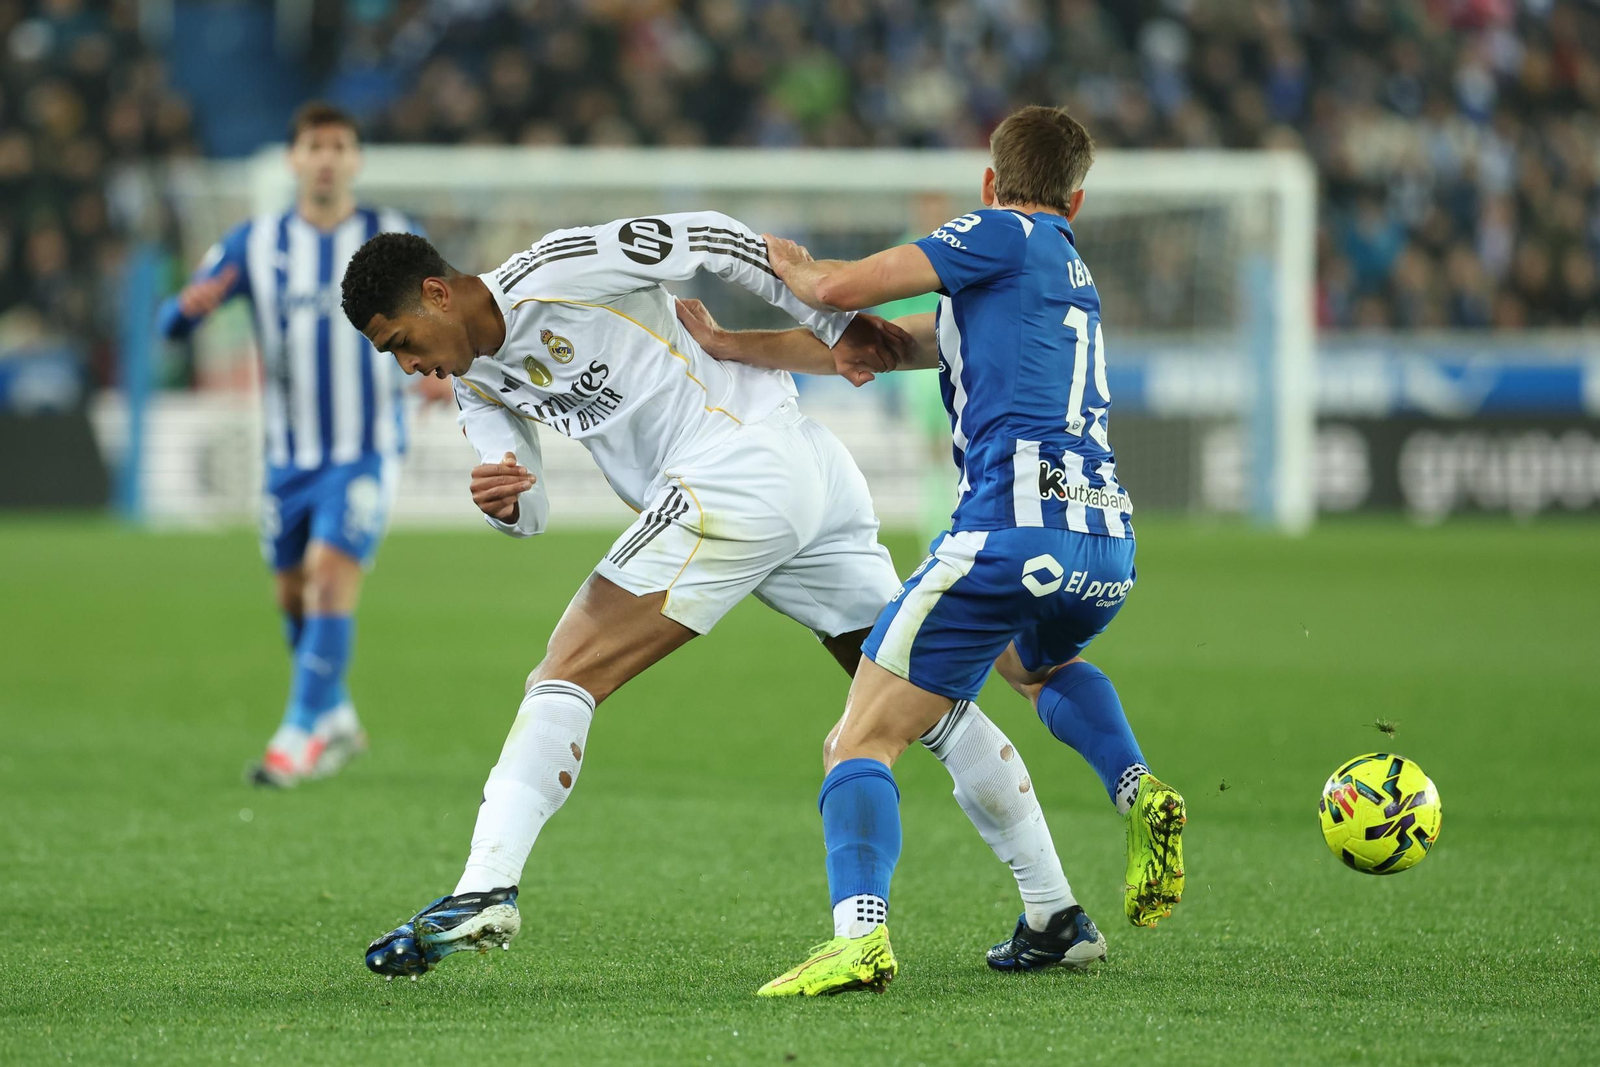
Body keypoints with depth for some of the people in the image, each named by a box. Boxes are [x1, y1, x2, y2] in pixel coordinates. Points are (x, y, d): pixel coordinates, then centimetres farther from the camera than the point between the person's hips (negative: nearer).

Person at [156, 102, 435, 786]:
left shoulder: (395, 240, -3)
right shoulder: (255, 244, 0)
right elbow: (172, 324, -2)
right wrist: (190, 305, -27)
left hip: (367, 450, -3)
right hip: (290, 454, 3)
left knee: (331, 572, -20)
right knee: (294, 593, 11)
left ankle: (301, 733, -18)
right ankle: (337, 721, 32)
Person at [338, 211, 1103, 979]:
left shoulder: (559, 271, -11)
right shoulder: (476, 379, 15)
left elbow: (708, 238, -6)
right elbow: (529, 513, 12)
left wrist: (835, 327, 0)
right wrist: (502, 501, -13)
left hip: (737, 470, -10)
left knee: (569, 675, -11)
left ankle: (484, 891, -20)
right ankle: (1057, 915, 17)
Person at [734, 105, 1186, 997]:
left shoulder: (1007, 235, 6)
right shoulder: (1070, 271, 28)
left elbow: (843, 290, -3)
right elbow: (887, 343, 26)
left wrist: (791, 264, 21)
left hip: (1013, 526, -8)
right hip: (1111, 548, 8)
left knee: (862, 742, -7)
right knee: (1038, 660, 41)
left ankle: (862, 928, -30)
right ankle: (1140, 795, 16)